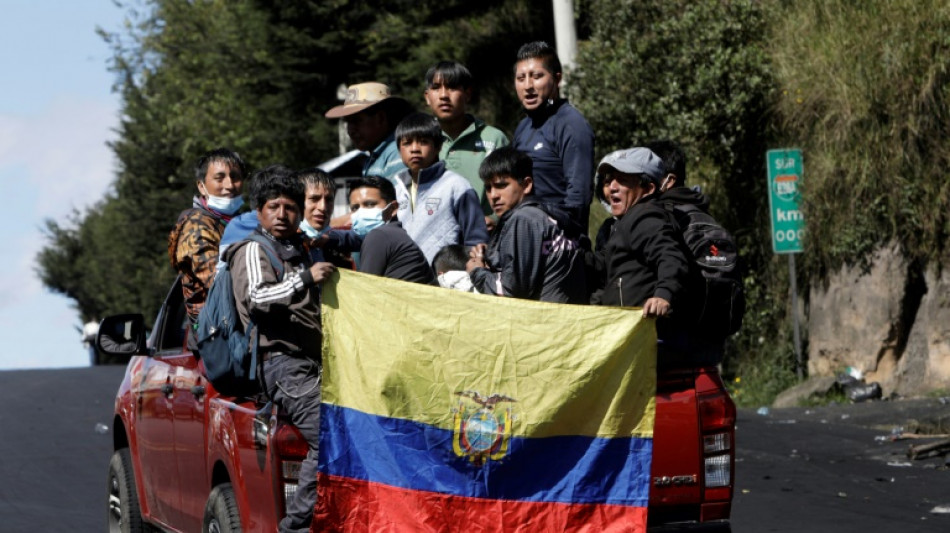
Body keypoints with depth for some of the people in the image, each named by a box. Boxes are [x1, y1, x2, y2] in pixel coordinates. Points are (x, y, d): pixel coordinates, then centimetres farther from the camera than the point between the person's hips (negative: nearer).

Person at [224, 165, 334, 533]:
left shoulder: (299, 251, 29)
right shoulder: (253, 251, 2)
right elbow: (256, 297, -20)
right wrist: (305, 279, -30)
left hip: (311, 361, 8)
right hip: (280, 361, -8)